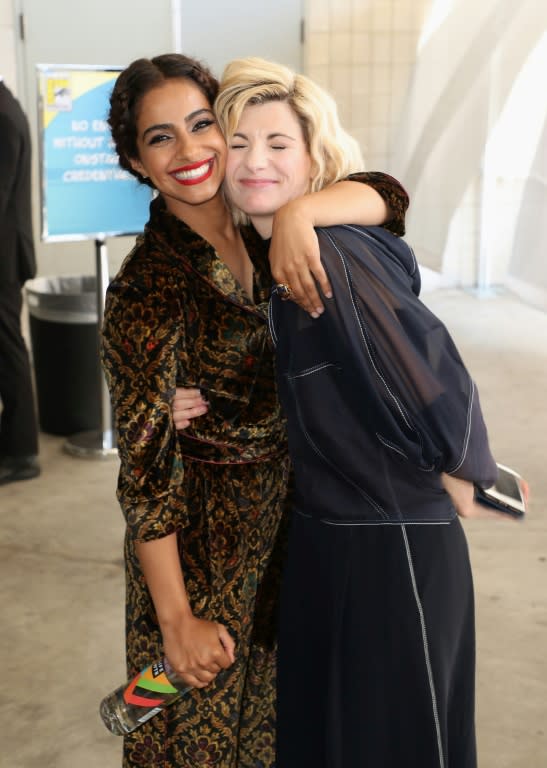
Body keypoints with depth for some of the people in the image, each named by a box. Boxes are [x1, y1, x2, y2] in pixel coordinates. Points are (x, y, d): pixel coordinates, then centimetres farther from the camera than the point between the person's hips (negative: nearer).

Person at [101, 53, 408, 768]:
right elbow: (146, 467, -22)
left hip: (282, 510, 6)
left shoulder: (256, 228, -5)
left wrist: (299, 211, -31)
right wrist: (177, 619, -19)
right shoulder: (148, 285, -23)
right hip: (200, 534, -6)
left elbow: (387, 197, -10)